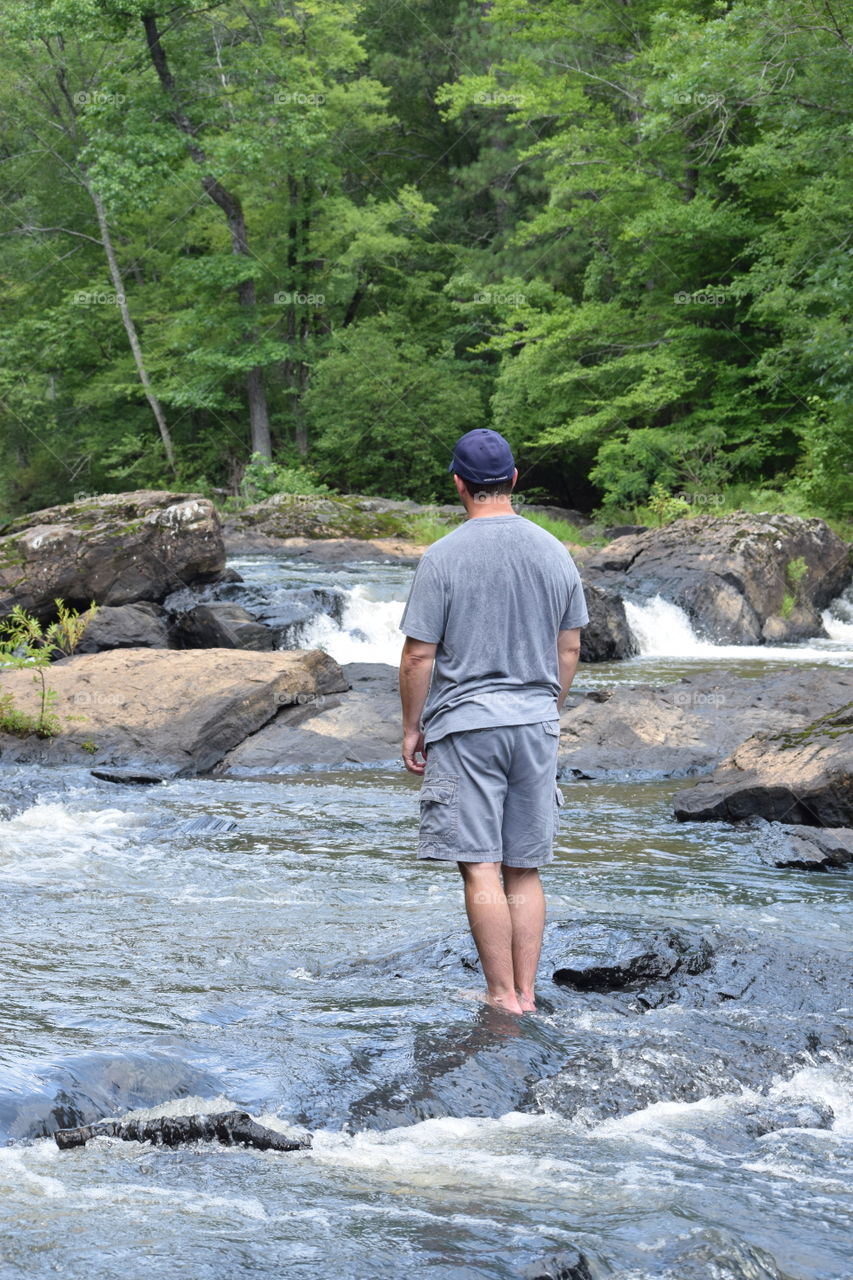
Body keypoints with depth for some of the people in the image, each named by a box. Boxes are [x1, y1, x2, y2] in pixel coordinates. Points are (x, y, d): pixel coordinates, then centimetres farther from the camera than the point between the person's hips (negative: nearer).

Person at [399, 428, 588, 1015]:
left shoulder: (444, 556, -10)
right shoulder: (554, 552, 5)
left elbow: (419, 655, -9)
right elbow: (570, 648, 11)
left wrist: (411, 727, 2)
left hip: (464, 727, -5)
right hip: (535, 725, 5)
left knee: (482, 870, -2)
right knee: (524, 871, 11)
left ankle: (503, 1000, -1)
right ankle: (526, 996, 13)